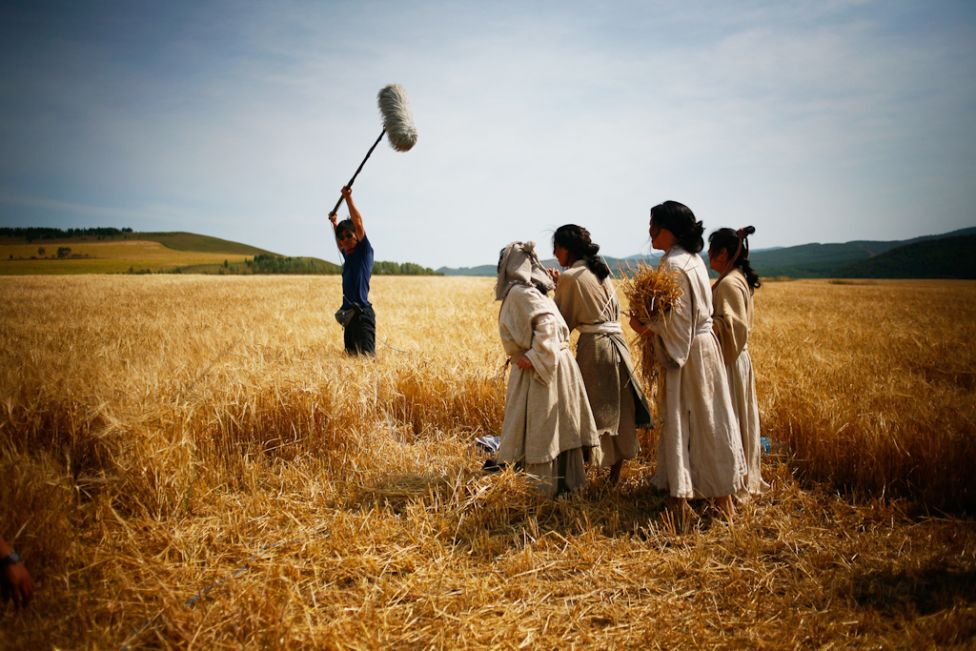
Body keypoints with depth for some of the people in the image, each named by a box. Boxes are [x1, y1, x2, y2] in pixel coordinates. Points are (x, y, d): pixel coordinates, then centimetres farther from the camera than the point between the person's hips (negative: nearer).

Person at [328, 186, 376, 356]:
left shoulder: (364, 251, -1)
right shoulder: (348, 255, 18)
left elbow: (358, 222, -12)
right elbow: (340, 245, 42)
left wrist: (348, 197, -12)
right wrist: (334, 223, 49)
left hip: (361, 314, -8)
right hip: (349, 316, 8)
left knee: (366, 357, -18)